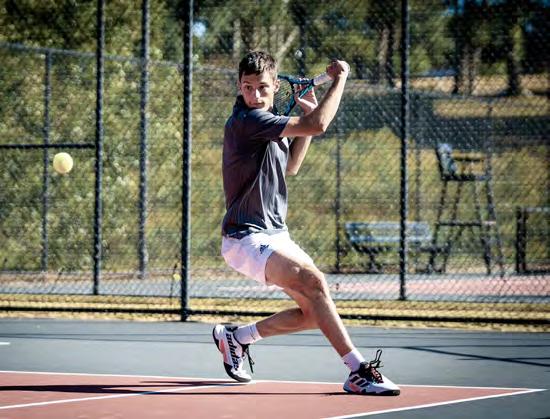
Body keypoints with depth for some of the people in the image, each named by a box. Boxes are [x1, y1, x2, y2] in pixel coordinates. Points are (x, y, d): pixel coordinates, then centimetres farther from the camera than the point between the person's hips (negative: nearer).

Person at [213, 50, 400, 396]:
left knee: (313, 312, 4)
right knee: (314, 282, -28)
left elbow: (290, 167, 26)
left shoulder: (267, 122, 11)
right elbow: (318, 125, -27)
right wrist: (340, 78, -14)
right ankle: (359, 372, -29)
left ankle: (236, 337, 21)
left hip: (275, 235, 10)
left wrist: (309, 113, 16)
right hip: (247, 238, -10)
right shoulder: (247, 120, -19)